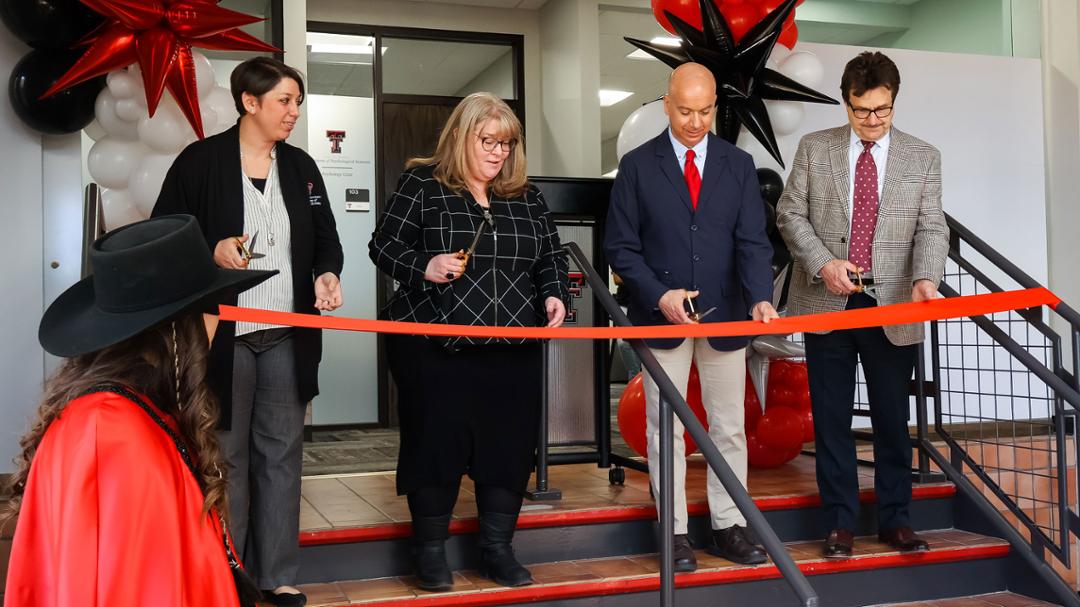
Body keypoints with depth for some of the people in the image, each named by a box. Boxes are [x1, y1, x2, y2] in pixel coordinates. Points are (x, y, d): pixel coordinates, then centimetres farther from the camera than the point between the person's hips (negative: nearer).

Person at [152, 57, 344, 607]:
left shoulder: (300, 166, 9)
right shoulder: (199, 162, -5)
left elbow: (325, 239, 13)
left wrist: (328, 273, -7)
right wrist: (210, 253, -18)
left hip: (287, 334, 4)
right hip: (223, 333, -4)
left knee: (281, 453, 9)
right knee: (226, 455, 4)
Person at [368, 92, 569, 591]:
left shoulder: (525, 197, 13)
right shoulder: (421, 185, 1)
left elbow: (550, 258, 17)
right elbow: (384, 245, 0)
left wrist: (555, 294, -1)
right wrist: (423, 266, -17)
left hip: (513, 349, 4)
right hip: (434, 347, -4)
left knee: (510, 445, 5)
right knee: (437, 443, 1)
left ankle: (497, 549, 20)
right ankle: (429, 549, 18)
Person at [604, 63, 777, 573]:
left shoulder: (738, 164, 2)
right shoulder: (637, 166, -3)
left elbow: (753, 241, -5)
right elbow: (621, 247, -4)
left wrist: (761, 297, -22)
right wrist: (659, 295, -17)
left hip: (725, 317, 2)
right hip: (662, 317, -2)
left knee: (729, 428, 9)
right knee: (666, 430, 6)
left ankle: (728, 526, 22)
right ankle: (675, 532, 17)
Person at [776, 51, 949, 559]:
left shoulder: (923, 158, 4)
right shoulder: (814, 149, 3)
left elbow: (931, 227, -2)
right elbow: (790, 214, 3)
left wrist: (925, 278, -21)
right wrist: (823, 262, -13)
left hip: (893, 307, 0)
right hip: (826, 303, 0)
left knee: (892, 418, 9)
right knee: (832, 419, 6)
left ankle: (894, 519, 23)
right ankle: (840, 522, 17)